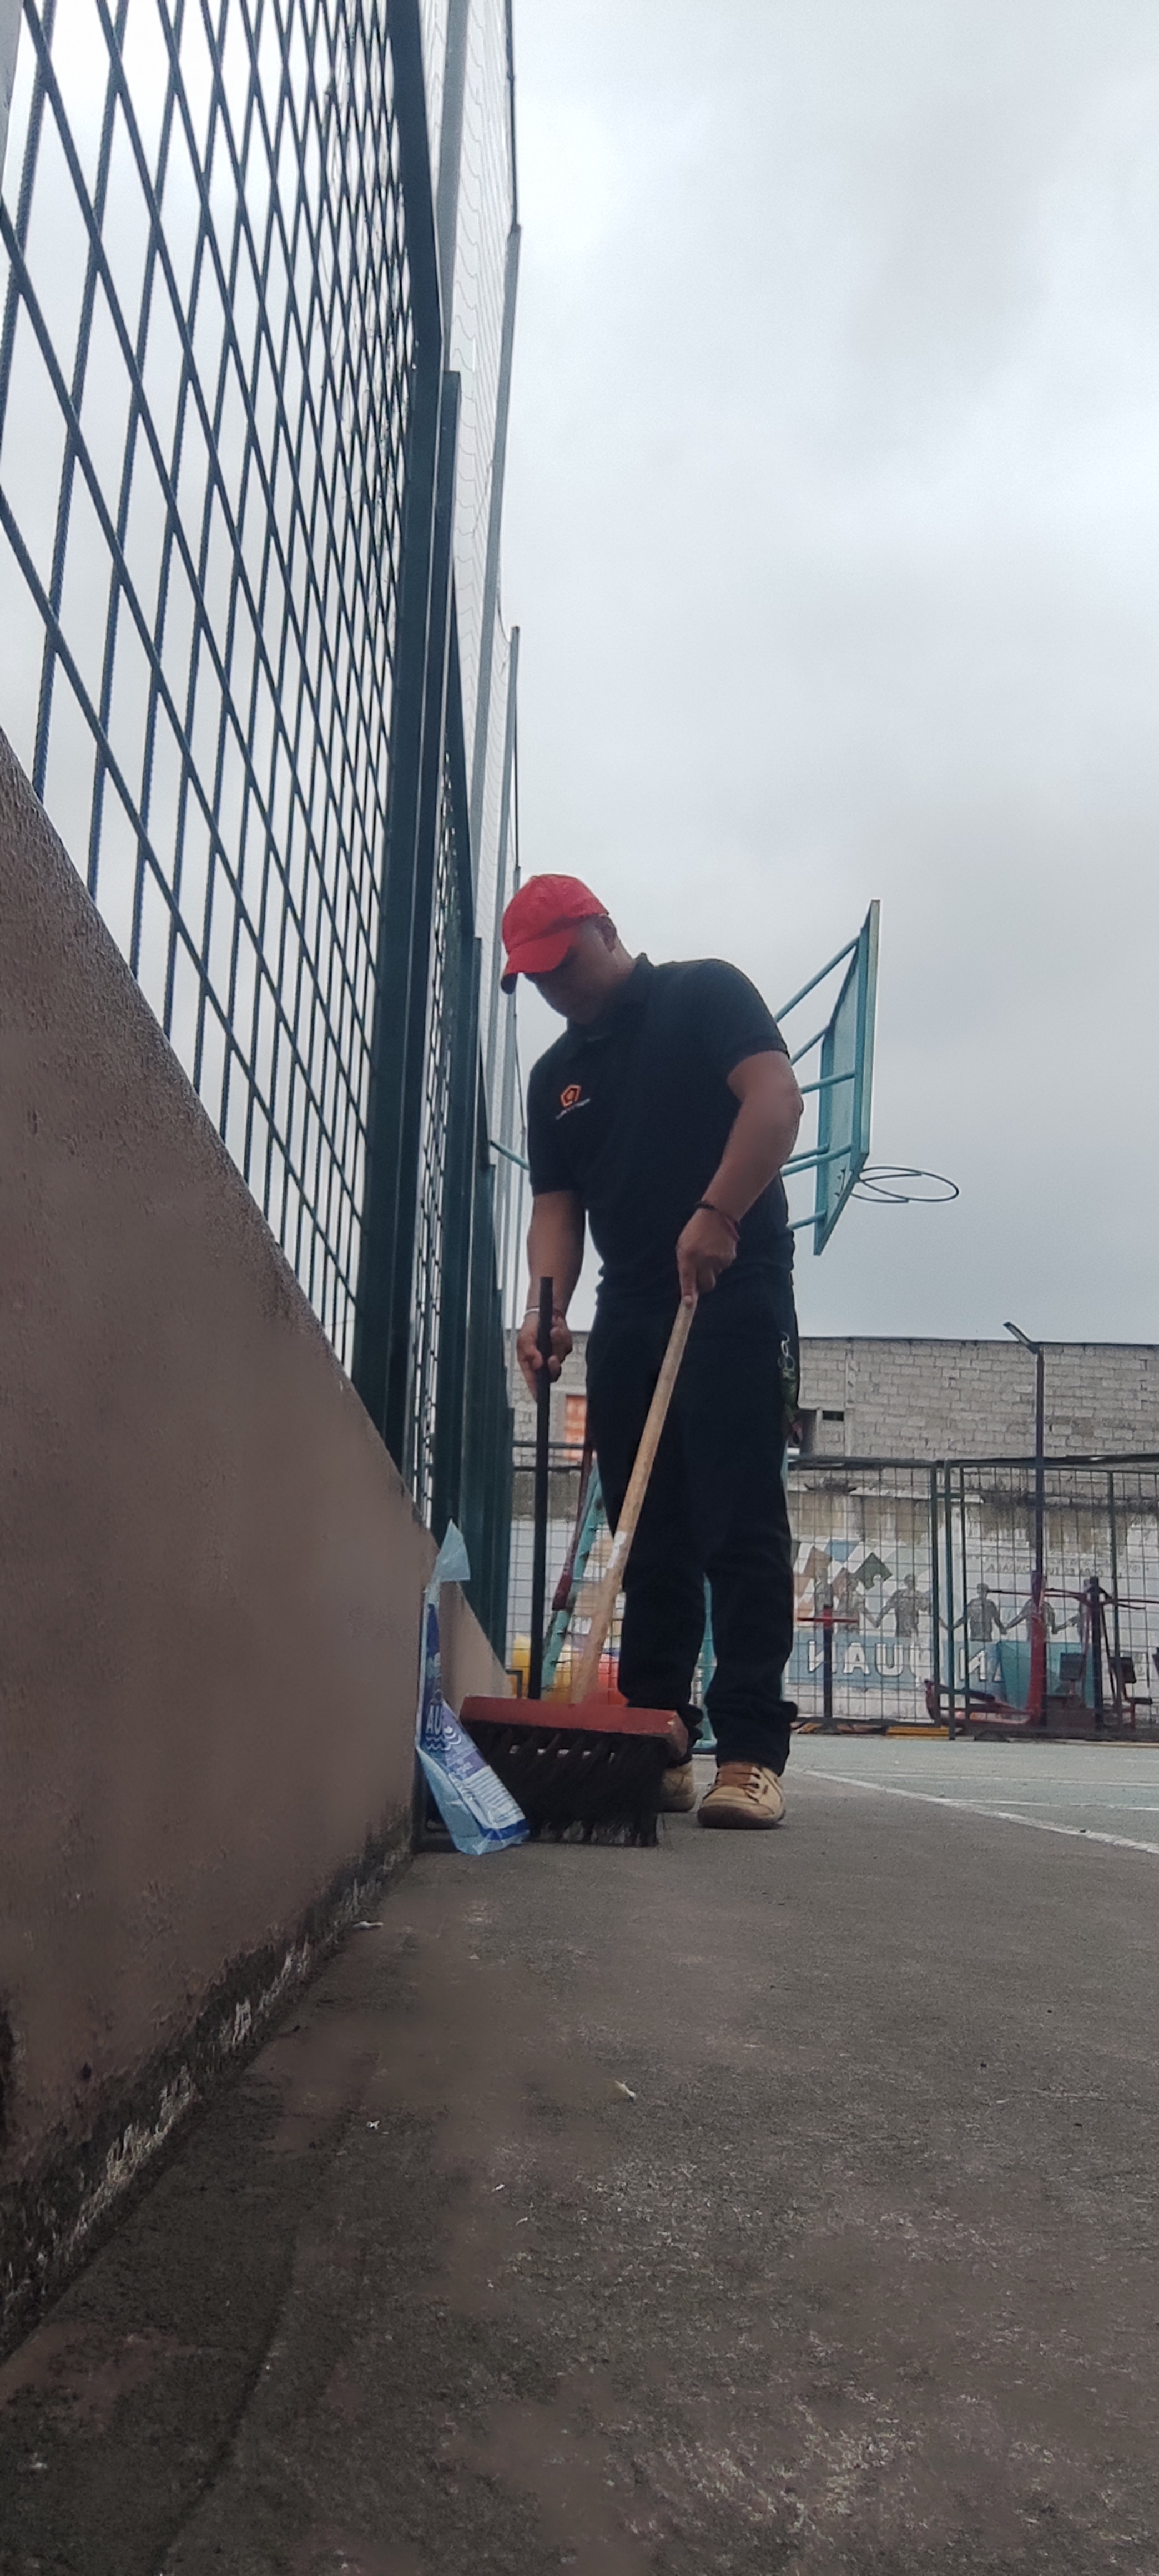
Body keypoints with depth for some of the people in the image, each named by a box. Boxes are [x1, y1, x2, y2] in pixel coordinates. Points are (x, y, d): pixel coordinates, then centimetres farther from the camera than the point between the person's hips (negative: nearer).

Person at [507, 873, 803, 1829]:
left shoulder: (705, 995, 3)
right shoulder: (555, 1076, 19)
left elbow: (777, 1097, -12)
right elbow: (555, 1206, 12)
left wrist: (716, 1214, -23)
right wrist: (548, 1308, -6)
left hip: (734, 1297, -6)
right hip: (629, 1313, 6)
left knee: (740, 1527, -10)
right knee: (648, 1539, 5)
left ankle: (751, 1754, -10)